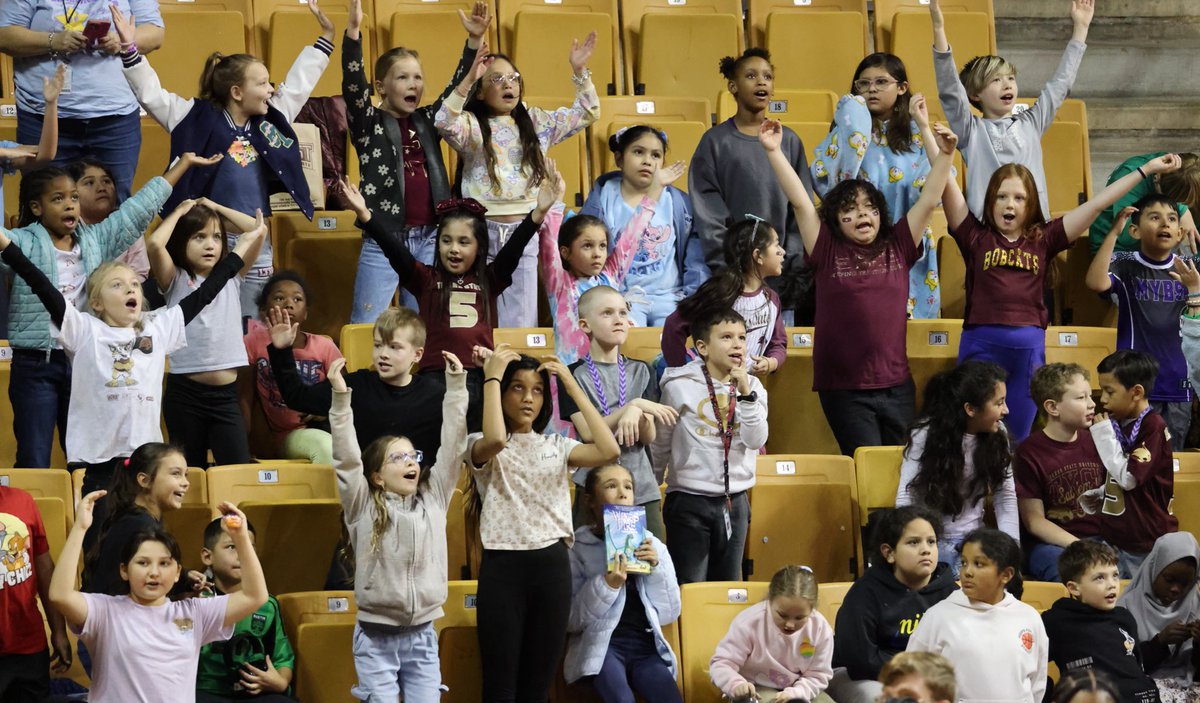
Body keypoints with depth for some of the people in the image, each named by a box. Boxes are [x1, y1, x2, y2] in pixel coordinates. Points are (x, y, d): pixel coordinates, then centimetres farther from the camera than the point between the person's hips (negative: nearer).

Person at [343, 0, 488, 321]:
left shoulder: (427, 121, 12)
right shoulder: (369, 123, 0)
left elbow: (456, 89, 10)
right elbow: (353, 85, -14)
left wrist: (474, 41, -4)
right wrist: (353, 31, -27)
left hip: (428, 239, 5)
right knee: (367, 327, -4)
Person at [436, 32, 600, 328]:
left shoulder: (536, 122, 12)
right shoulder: (472, 125, 0)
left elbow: (586, 114, 13)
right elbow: (445, 123, -21)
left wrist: (579, 71, -1)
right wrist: (468, 79, -29)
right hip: (483, 233, -3)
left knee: (521, 322, 4)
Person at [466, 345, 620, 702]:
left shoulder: (556, 446, 12)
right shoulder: (480, 446, 1)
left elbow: (609, 451, -6)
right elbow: (495, 439, -25)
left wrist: (572, 386, -3)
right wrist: (491, 378, -14)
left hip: (552, 565, 4)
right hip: (503, 566, -3)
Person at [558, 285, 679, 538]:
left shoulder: (641, 372, 10)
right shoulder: (575, 375, -1)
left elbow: (649, 437, 2)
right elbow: (588, 433, -13)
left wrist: (637, 415, -20)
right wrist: (634, 405, -19)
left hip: (643, 489, 3)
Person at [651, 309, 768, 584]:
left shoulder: (751, 386, 2)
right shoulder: (679, 387, -8)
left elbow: (756, 441, -11)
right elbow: (659, 446, 2)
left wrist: (745, 393, -18)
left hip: (735, 501, 4)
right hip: (690, 501, -4)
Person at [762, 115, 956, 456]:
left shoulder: (897, 247, 8)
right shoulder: (827, 251, 2)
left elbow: (929, 199, 6)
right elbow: (800, 202, -4)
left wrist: (944, 153, -5)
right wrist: (773, 151, -10)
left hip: (895, 386, 3)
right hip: (843, 388, -3)